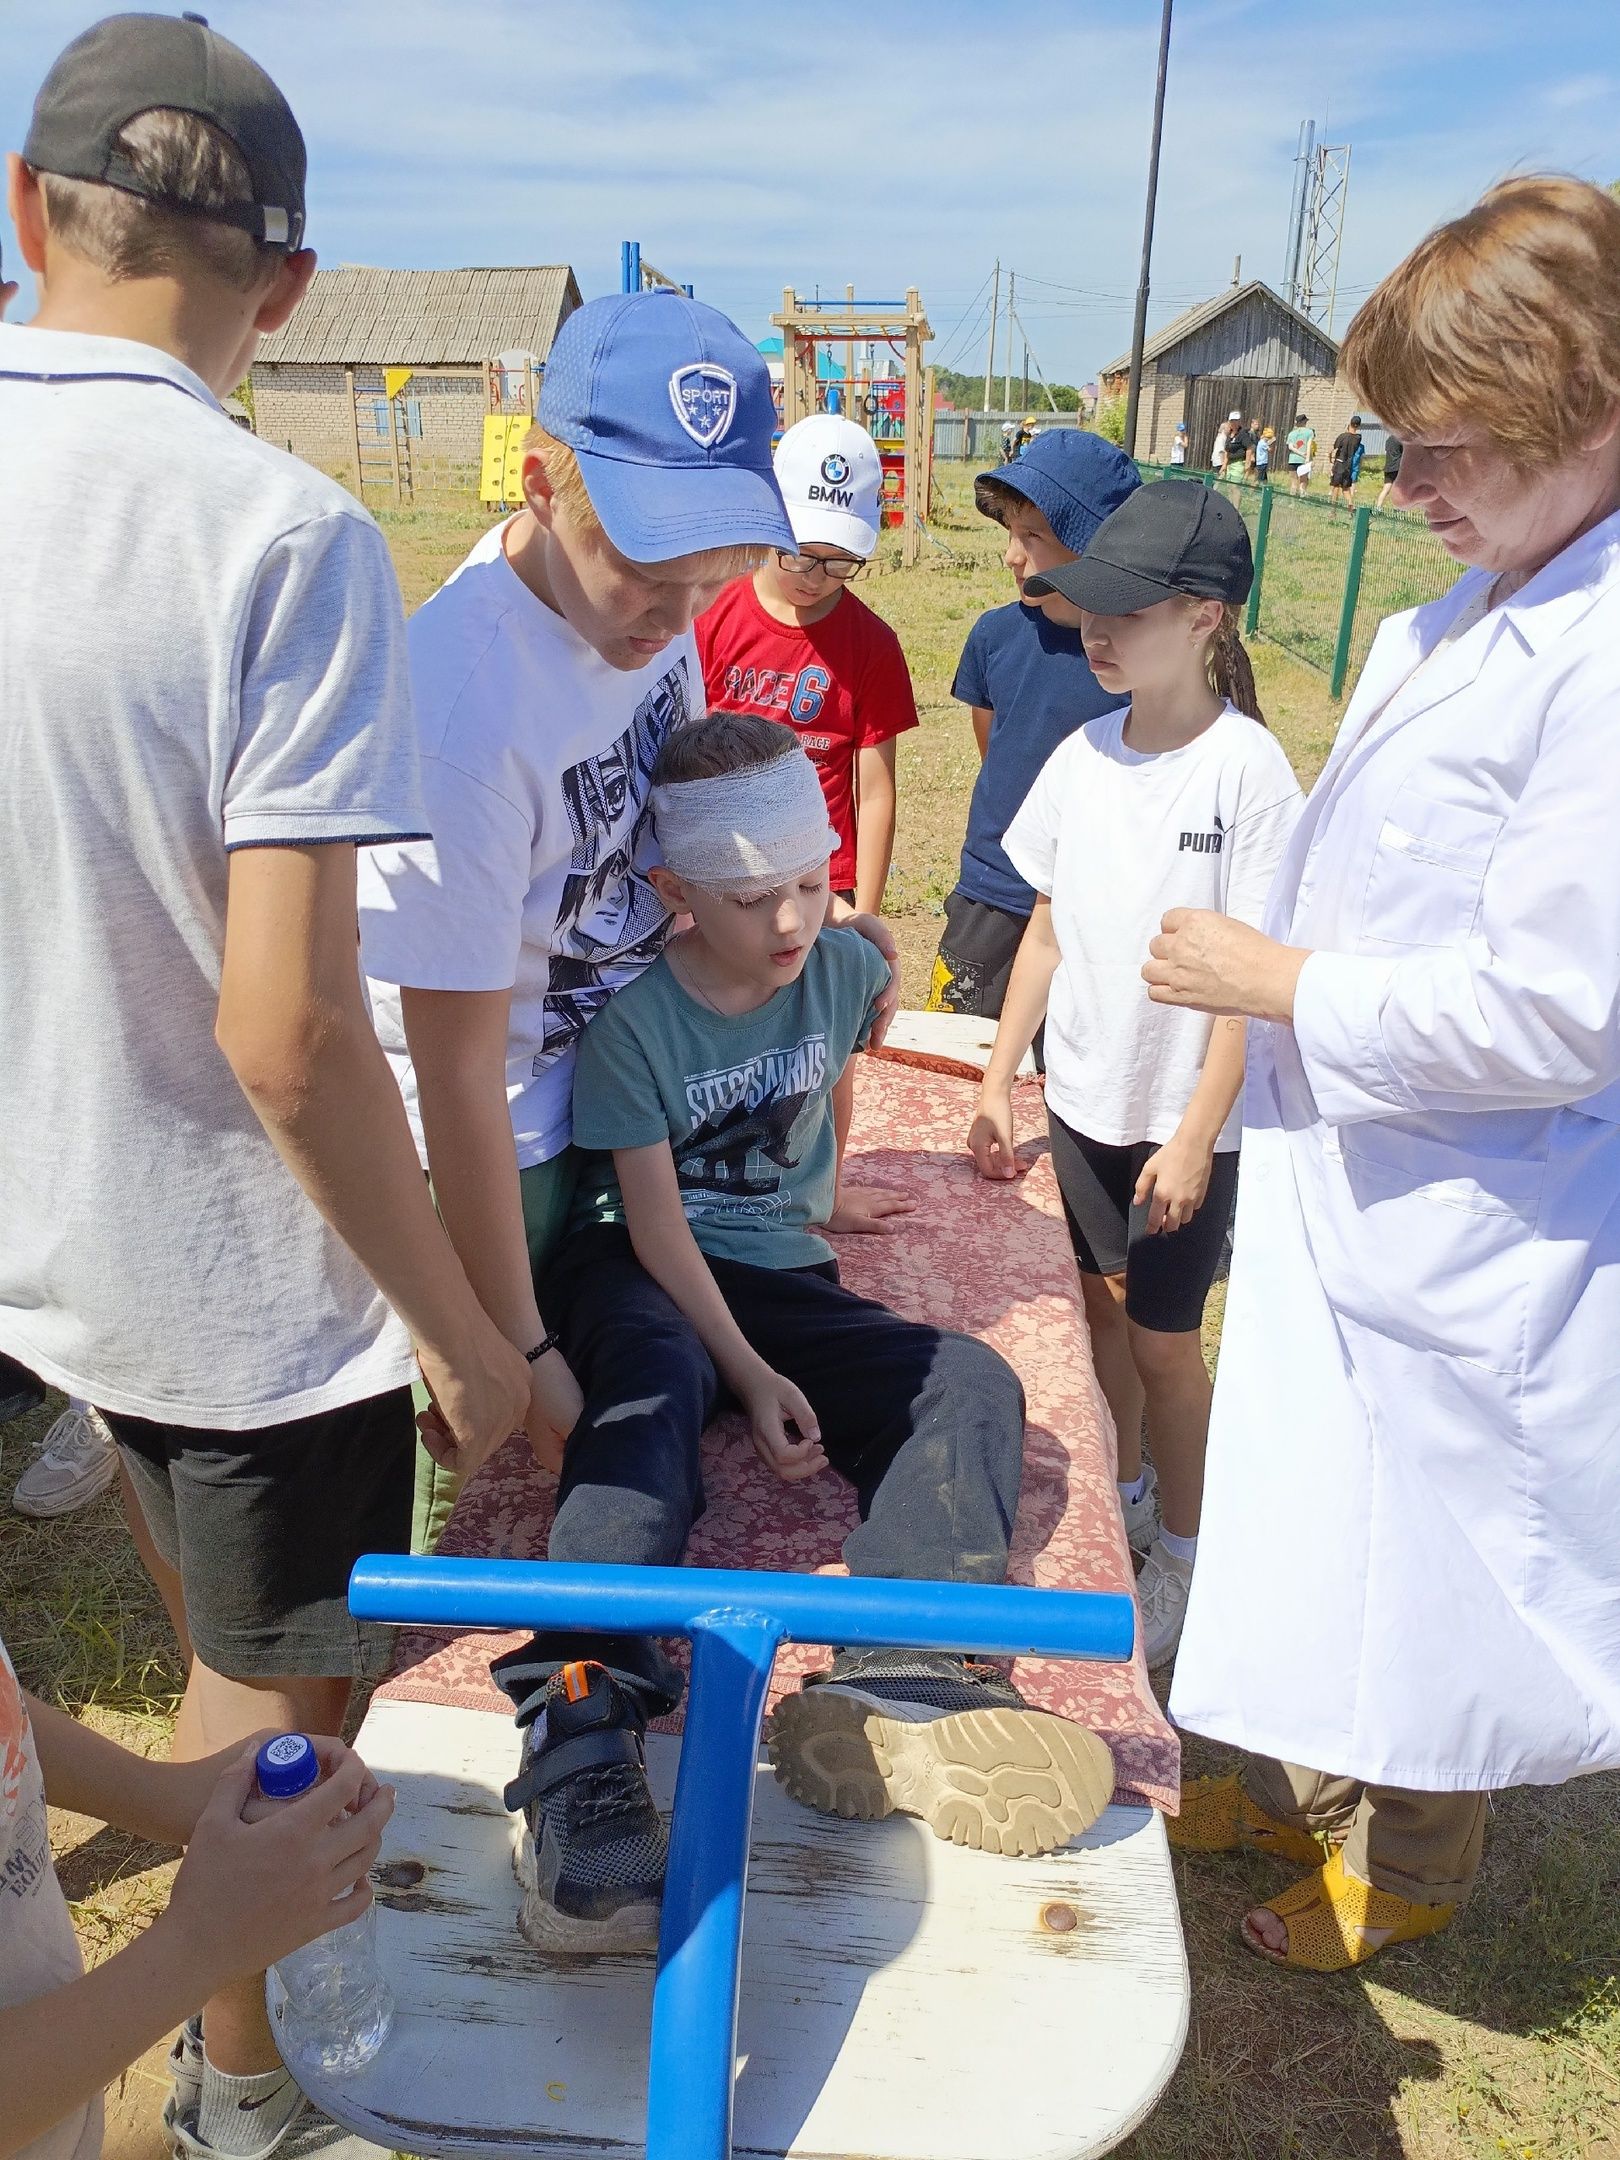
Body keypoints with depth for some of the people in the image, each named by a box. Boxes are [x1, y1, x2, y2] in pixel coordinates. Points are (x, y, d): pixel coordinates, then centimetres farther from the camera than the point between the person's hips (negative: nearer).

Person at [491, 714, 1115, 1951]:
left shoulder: (849, 969, 1)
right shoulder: (636, 1019, -13)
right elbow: (655, 1220, -15)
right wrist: (751, 1372, -23)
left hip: (781, 1275, 5)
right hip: (636, 1273, -4)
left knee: (970, 1382, -19)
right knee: (656, 1386, -39)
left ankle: (889, 1682, -41)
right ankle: (583, 1725, -52)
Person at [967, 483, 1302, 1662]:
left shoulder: (1248, 769, -16)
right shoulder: (1085, 753, 0)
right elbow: (1050, 924, 6)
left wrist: (1196, 1136, -16)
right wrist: (1000, 1077, 4)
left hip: (1185, 1113, -5)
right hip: (1084, 1091, 5)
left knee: (1162, 1335, 6)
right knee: (1103, 1300, 19)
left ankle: (1180, 1552, 29)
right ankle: (1118, 1494, 41)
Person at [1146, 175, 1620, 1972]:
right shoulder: (1445, 628, 7)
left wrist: (1277, 986, -19)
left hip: (1470, 1231, -9)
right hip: (1344, 1183, 9)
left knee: (1427, 1559, 13)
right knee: (1324, 1513, 24)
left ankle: (1404, 1868, 40)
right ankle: (1307, 1788, 48)